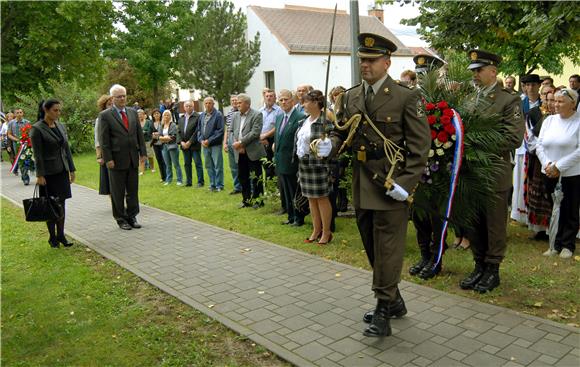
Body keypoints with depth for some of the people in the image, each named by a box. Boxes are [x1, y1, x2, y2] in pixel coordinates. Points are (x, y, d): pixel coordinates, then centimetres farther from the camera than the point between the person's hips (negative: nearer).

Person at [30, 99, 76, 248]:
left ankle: (61, 235, 15)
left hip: (62, 171, 6)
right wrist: (40, 175, -14)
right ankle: (52, 237, 14)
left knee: (61, 203, 8)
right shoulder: (37, 129, -10)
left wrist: (72, 169, 11)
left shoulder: (61, 126, 8)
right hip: (48, 173, -6)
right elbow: (37, 154, -12)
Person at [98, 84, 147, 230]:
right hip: (117, 160, -4)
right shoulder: (105, 115, -5)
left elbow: (140, 134, 12)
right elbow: (104, 140, -7)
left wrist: (143, 152, 5)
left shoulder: (133, 112, 10)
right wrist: (108, 159, -12)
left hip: (133, 158, 5)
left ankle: (132, 216, 21)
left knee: (133, 190, 10)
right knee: (118, 192, 5)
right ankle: (120, 218, 16)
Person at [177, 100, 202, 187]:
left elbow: (197, 131, -14)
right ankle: (188, 181, 19)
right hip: (184, 145, 6)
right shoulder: (181, 118, 14)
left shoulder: (197, 117, -7)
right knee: (187, 164, 11)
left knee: (198, 163, -1)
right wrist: (181, 142, -4)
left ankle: (200, 182, 4)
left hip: (194, 145, -6)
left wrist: (190, 142, -15)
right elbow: (178, 131, 11)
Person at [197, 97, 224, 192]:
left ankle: (219, 185, 5)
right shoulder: (201, 115, 12)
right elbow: (199, 130, 15)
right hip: (205, 145, 6)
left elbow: (220, 130, -13)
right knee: (209, 166, 12)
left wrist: (209, 140, -15)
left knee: (218, 166, -3)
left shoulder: (218, 115, -7)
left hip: (215, 144, -6)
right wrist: (201, 140, -2)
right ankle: (212, 184, 22)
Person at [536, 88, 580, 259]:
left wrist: (558, 166, -16)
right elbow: (539, 145, 6)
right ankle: (556, 244, 19)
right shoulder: (549, 120, 8)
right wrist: (547, 164, -10)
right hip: (550, 175, 4)